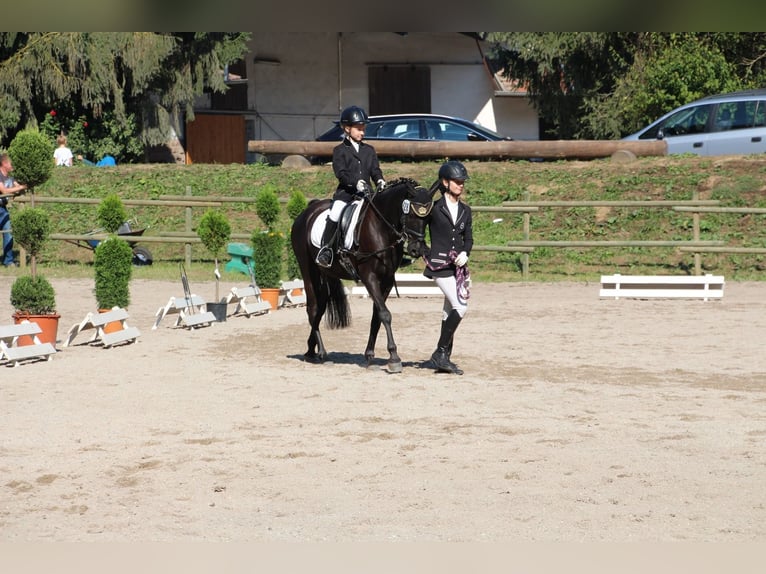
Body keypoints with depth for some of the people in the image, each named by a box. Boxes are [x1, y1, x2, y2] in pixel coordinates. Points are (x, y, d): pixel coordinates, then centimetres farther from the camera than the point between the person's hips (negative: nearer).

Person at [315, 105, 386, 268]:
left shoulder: (369, 150, 17)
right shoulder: (340, 150, 3)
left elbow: (375, 169, 11)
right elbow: (341, 172, -9)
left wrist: (380, 181, -12)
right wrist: (356, 182, -25)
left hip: (366, 192, 4)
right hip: (346, 190, -4)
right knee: (336, 212, -26)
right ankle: (325, 248, -18)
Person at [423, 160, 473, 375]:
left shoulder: (465, 211, 11)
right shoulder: (434, 208, -4)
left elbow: (468, 239, 12)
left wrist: (464, 253, -5)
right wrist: (426, 254, -2)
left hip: (458, 265, 6)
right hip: (439, 265, -6)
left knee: (450, 311, 10)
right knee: (460, 307, -17)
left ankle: (444, 358, 17)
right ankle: (441, 353, -8)